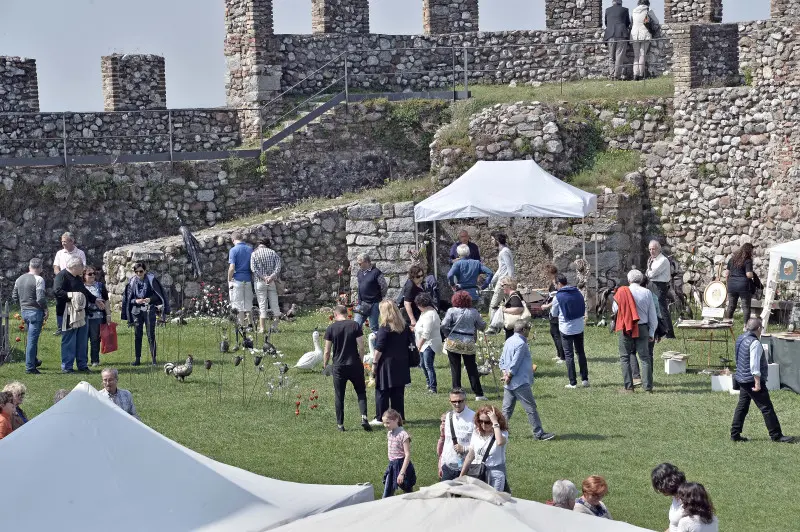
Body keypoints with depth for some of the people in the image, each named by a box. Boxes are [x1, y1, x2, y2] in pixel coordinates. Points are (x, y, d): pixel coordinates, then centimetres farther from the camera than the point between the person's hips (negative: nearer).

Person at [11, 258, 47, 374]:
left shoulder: (19, 279, 10)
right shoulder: (38, 279, -14)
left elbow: (14, 297, 14)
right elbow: (41, 298, -21)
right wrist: (46, 310, -9)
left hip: (24, 311, 7)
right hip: (35, 311, -7)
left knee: (32, 338, 23)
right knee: (32, 339, -5)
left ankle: (34, 361, 34)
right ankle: (30, 367, -3)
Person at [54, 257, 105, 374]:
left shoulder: (78, 277, 20)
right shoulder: (62, 276, -10)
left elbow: (85, 292, 33)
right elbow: (57, 291, -23)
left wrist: (95, 300, 31)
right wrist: (71, 296, -29)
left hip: (81, 312, 9)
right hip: (68, 314, -9)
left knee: (82, 341, 12)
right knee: (68, 341, -5)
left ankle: (83, 365, 20)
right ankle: (66, 366, 1)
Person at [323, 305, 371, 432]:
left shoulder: (331, 328, -3)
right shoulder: (355, 325, -2)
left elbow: (327, 351, -2)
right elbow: (361, 347, -5)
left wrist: (325, 366, 10)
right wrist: (360, 361, 9)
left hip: (338, 366, 0)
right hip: (354, 365, 0)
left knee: (339, 396, 8)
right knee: (361, 392, 12)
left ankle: (340, 424, 9)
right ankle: (364, 417, -8)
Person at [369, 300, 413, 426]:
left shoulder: (385, 328, -14)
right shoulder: (404, 326, 4)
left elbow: (379, 348, -14)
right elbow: (410, 343, 11)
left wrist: (374, 363, -8)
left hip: (387, 363, -6)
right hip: (401, 363, 6)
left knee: (382, 392, 2)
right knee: (398, 392, 13)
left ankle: (380, 418, 3)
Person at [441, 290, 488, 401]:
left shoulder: (451, 311, -4)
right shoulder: (474, 312, 1)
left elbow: (444, 325, -12)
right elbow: (482, 326, 9)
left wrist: (448, 335, 4)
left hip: (453, 342, -1)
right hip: (469, 344, 1)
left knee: (455, 369, 6)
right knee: (472, 369, 9)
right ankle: (478, 394, 10)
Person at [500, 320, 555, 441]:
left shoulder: (508, 341, 12)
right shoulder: (521, 344, -17)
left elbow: (502, 360, 15)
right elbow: (515, 363, -19)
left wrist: (505, 373, 3)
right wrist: (509, 376, -9)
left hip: (508, 384, 9)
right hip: (520, 383, -9)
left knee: (507, 409, 13)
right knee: (531, 408, -3)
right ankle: (538, 433, 1)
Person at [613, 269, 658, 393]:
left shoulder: (622, 292, -6)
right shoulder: (647, 293, -1)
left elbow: (614, 309, 6)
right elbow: (653, 315, 2)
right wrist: (651, 333, 10)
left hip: (626, 329, -1)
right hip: (642, 328, 1)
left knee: (625, 357, 7)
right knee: (645, 357, 7)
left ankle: (628, 386, 2)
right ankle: (648, 386, 3)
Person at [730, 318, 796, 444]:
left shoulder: (740, 339, 9)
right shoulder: (754, 343, -20)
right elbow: (754, 365, -23)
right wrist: (757, 383, -21)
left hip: (742, 380, 9)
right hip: (752, 380, -9)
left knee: (742, 406, 14)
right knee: (766, 408, -3)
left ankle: (735, 434, 14)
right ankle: (776, 435, 1)